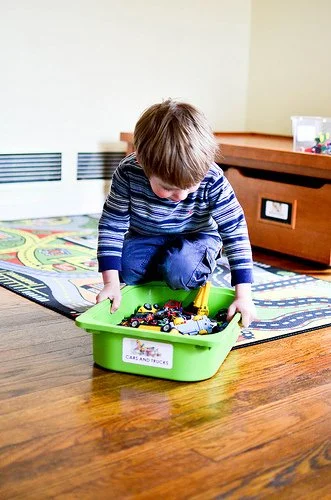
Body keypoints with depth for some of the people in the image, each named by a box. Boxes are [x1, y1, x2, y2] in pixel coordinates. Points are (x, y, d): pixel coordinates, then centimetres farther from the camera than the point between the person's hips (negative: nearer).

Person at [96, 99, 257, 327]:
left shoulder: (213, 181, -31)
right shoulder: (128, 173, -29)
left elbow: (235, 232, -24)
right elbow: (111, 225, -20)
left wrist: (244, 295, -28)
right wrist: (111, 283, -26)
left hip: (196, 237, -1)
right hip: (145, 237, 2)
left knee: (180, 270, -33)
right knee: (126, 267, -28)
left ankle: (201, 281, 3)